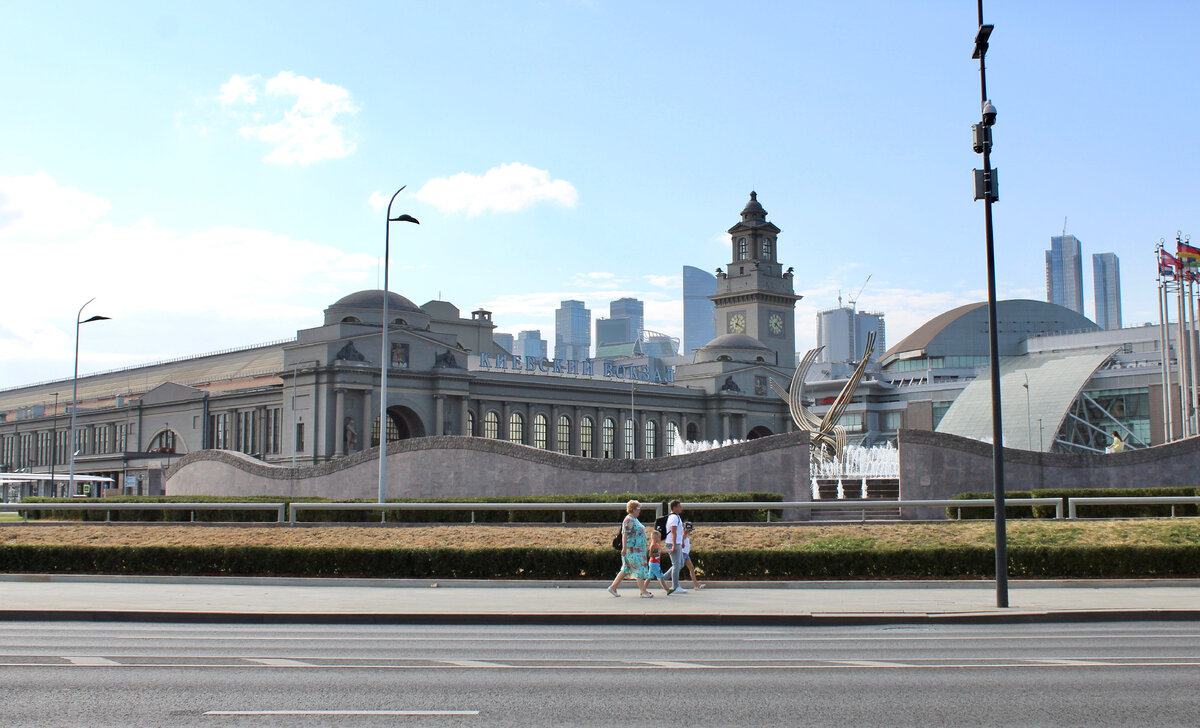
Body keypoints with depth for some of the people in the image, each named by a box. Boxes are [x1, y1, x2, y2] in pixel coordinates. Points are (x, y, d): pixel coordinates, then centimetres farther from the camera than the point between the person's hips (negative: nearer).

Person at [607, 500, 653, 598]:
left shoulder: (634, 519, 17)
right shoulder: (629, 520, -14)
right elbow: (624, 535, -21)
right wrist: (624, 548, -26)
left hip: (637, 549, 10)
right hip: (632, 549, -10)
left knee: (626, 569, 11)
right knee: (639, 569, -8)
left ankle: (613, 587, 15)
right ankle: (643, 591, -5)